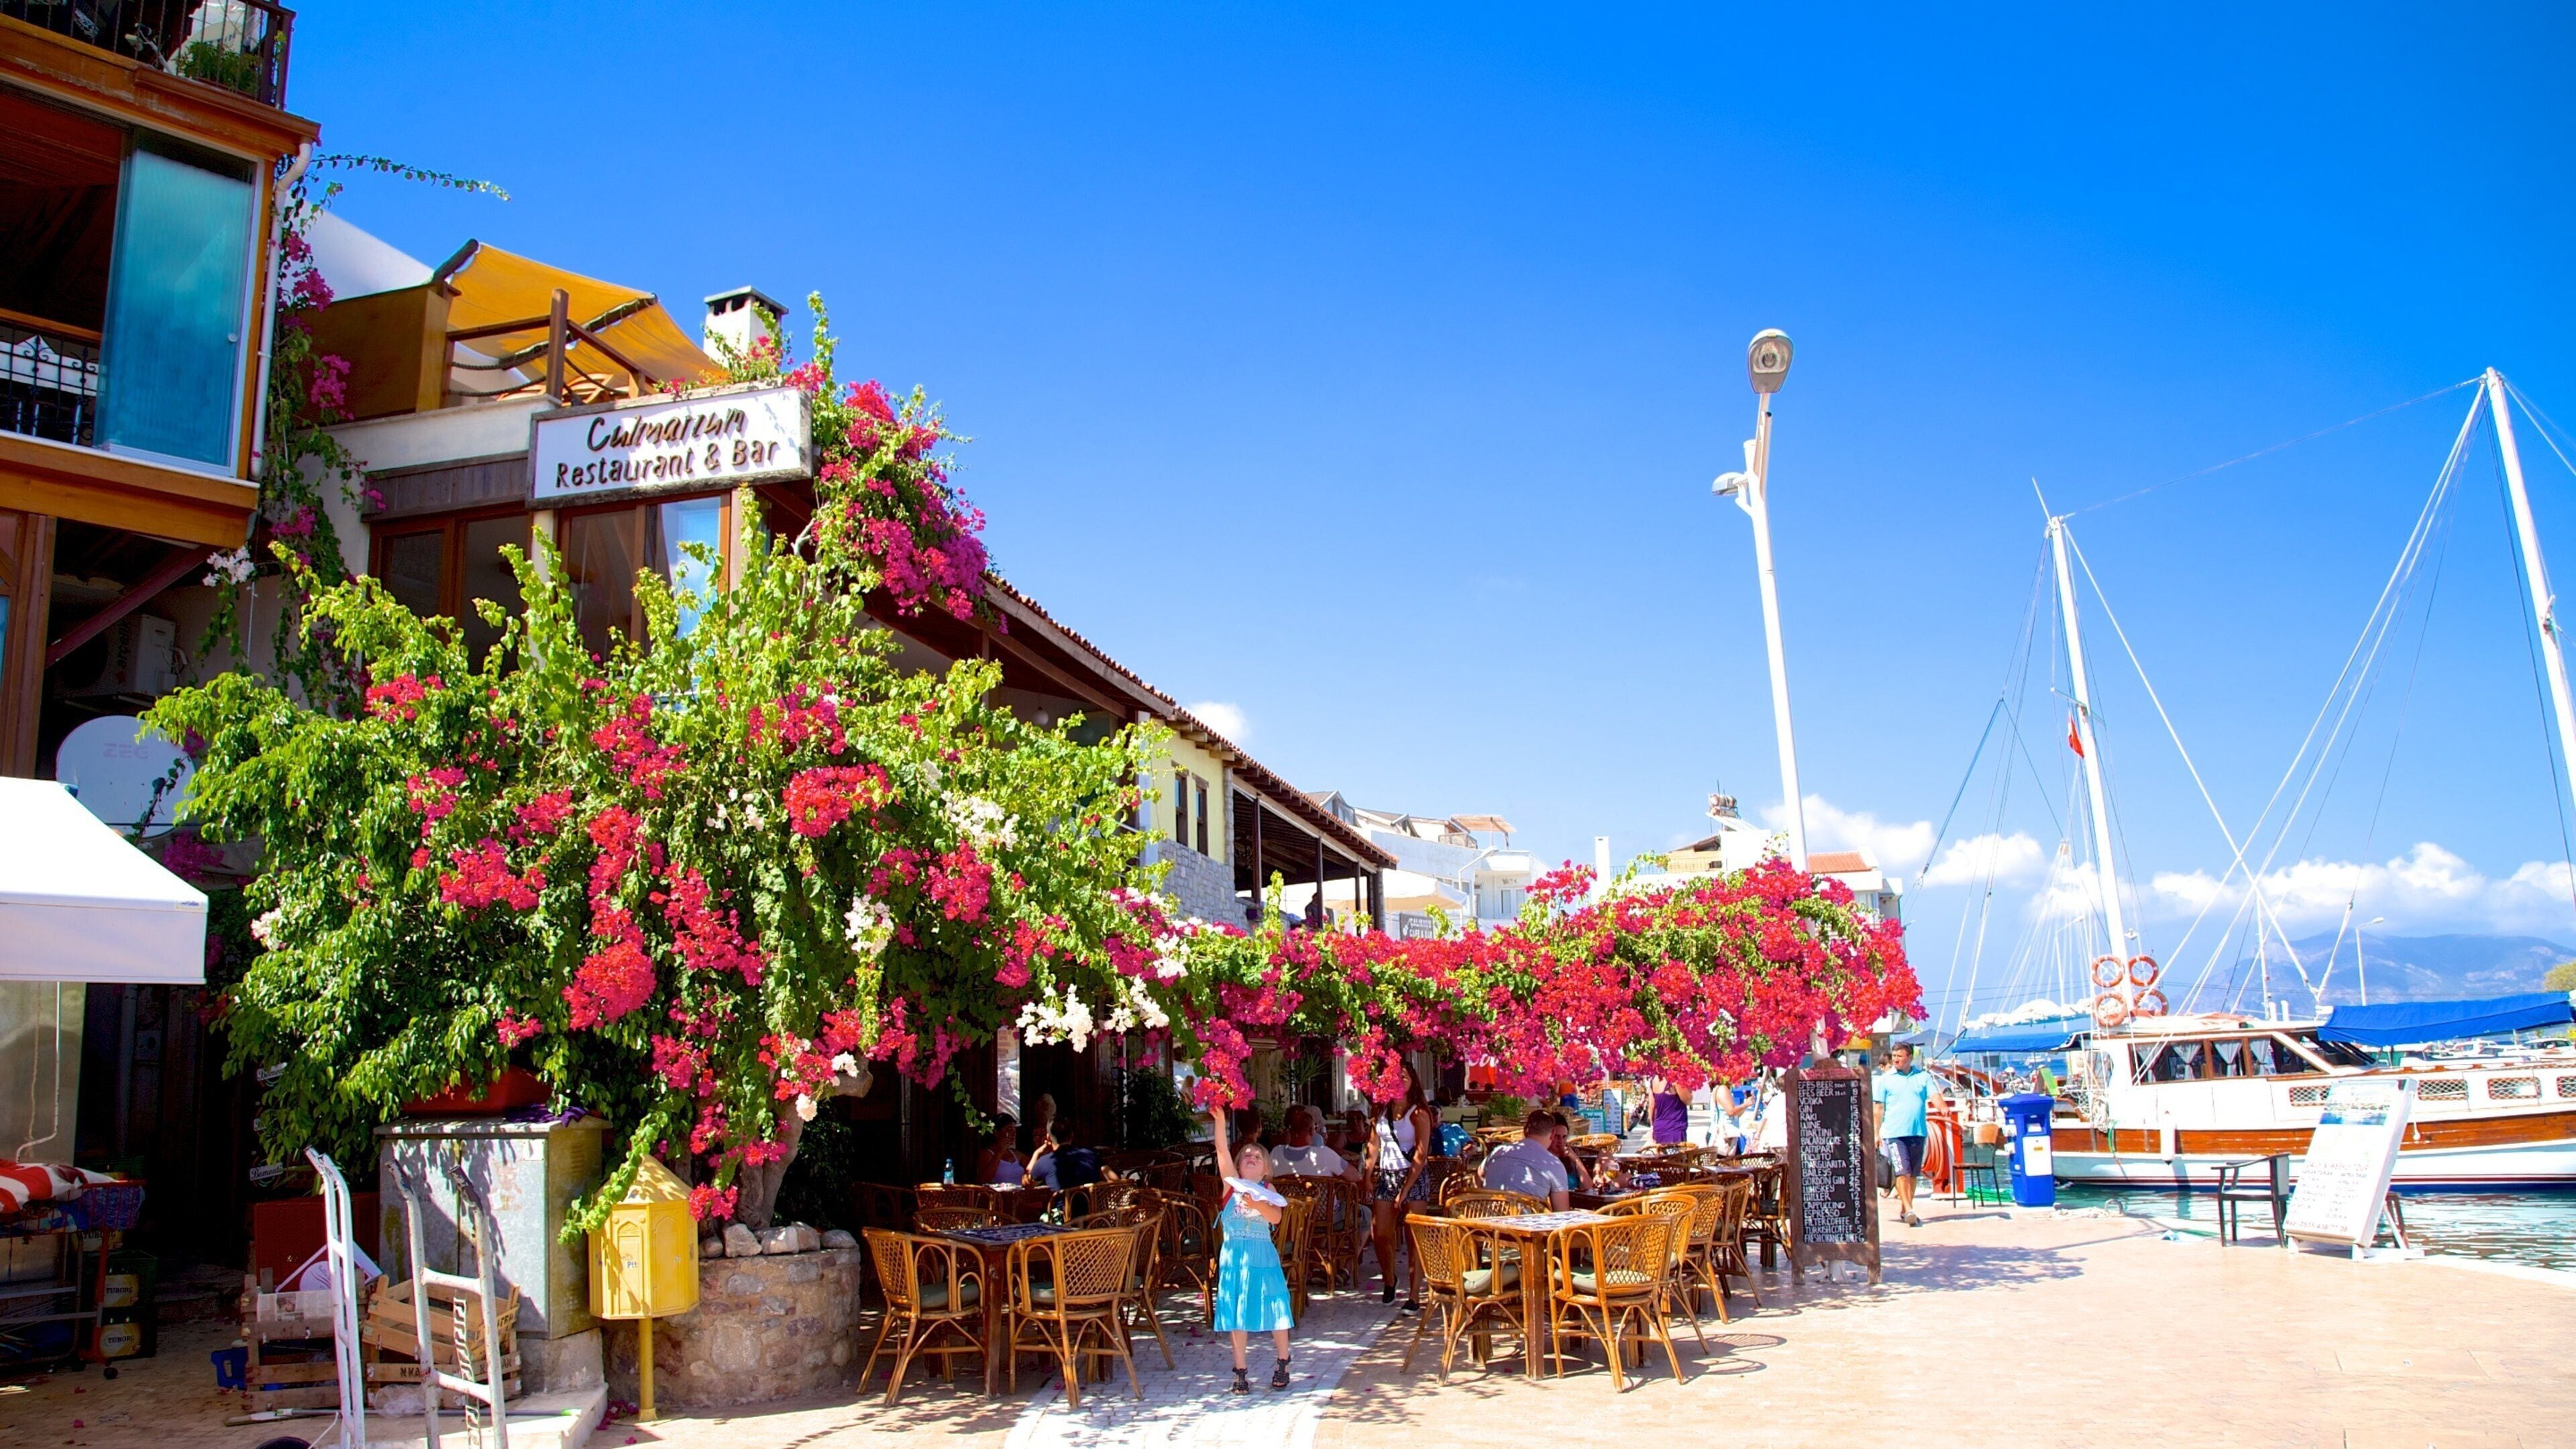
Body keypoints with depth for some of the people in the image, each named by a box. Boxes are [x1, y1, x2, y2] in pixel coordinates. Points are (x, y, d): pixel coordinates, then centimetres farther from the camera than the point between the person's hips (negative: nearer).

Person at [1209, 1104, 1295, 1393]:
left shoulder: (1267, 1191, 5)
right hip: (1234, 1256, 1)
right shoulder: (1232, 1184, 4)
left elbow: (1276, 1217, -13)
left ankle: (1283, 1364, 21)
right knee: (1237, 1316, 5)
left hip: (1262, 1255, -1)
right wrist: (1220, 1120, -20)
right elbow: (1221, 1150, -8)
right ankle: (1240, 1373, 14)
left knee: (1273, 1312, 3)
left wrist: (1257, 1205, -30)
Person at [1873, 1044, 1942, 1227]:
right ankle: (1909, 1210, -14)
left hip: (1918, 1132, 3)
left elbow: (1935, 1095, -2)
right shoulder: (1885, 1079, 4)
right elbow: (1879, 1107, 5)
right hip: (1894, 1132, -3)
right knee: (1902, 1171, -12)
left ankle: (1904, 1207, 21)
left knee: (1913, 1173, 10)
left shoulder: (1923, 1076, 8)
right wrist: (1876, 1133, 2)